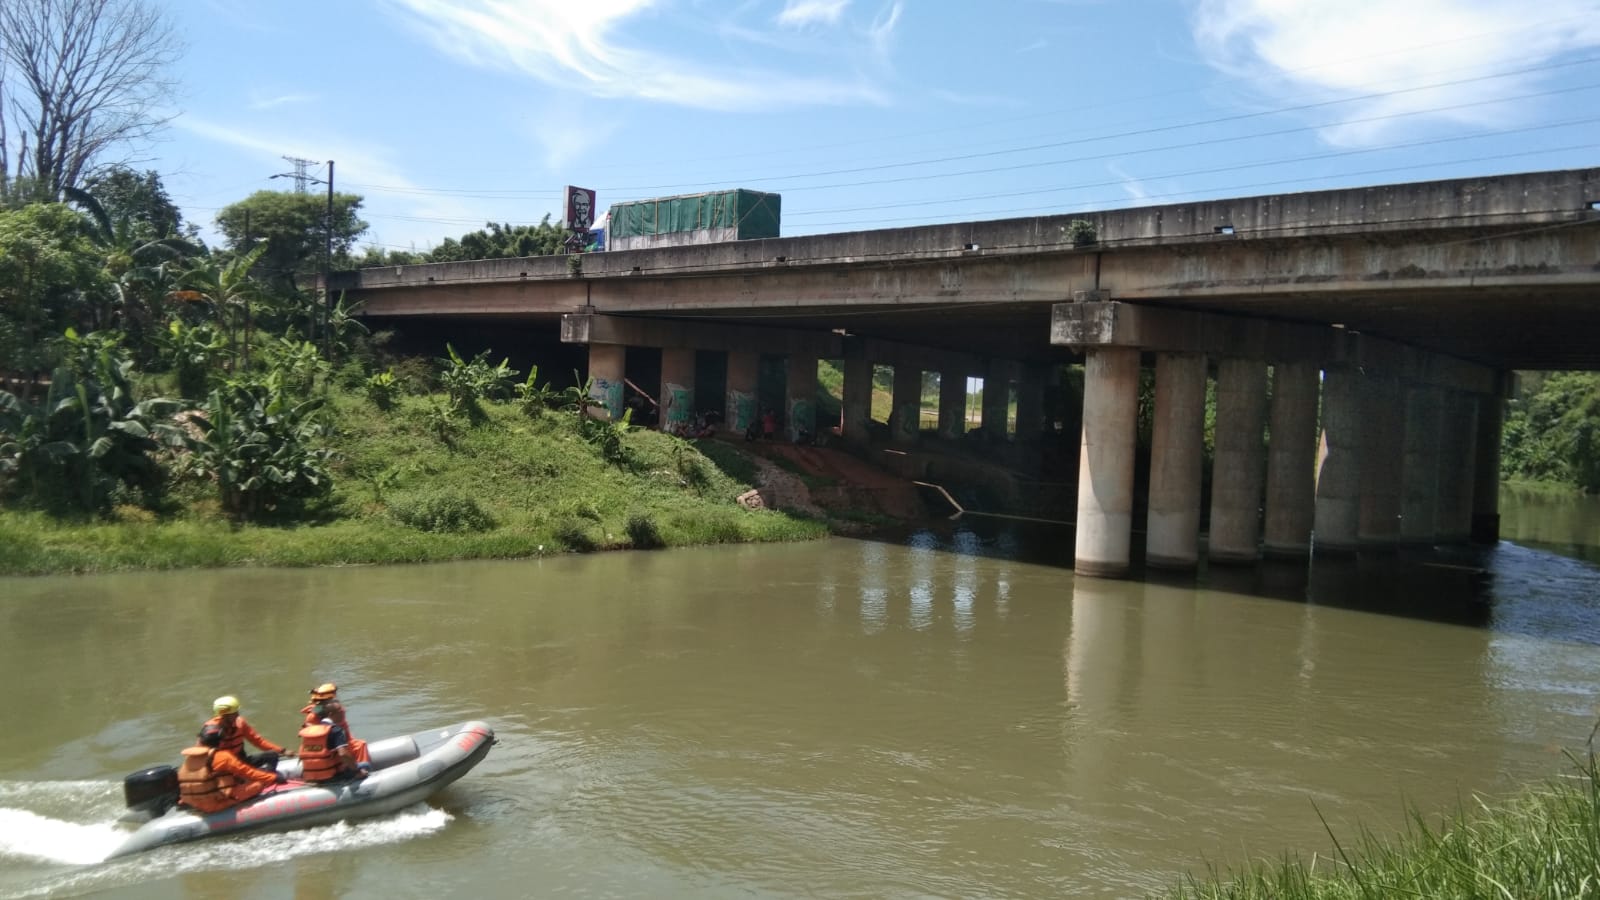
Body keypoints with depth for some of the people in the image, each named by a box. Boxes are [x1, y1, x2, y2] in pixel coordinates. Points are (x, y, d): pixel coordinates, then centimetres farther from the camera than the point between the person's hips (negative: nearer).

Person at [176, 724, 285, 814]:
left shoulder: (189, 758, 6)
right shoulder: (222, 756, -14)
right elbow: (247, 772, -10)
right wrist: (273, 777, -2)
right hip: (217, 804, -8)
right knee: (259, 783, -5)